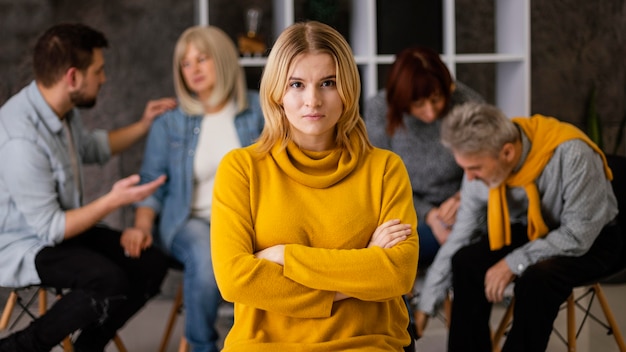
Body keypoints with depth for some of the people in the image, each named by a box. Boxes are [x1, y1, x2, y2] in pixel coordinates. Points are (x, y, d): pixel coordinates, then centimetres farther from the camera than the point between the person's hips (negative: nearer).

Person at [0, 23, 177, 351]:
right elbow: (50, 228, -25)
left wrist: (144, 125, 17)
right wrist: (114, 200, -26)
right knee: (110, 282, -30)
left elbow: (90, 147, 24)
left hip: (59, 229, 9)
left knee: (151, 263, -5)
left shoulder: (63, 109, -1)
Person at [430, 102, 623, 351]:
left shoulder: (572, 155, -33)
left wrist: (514, 264, -28)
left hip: (591, 240, -5)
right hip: (528, 230, 5)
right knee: (467, 262, -21)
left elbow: (579, 236, -26)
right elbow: (459, 237, -7)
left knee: (537, 277, -34)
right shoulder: (481, 169, -17)